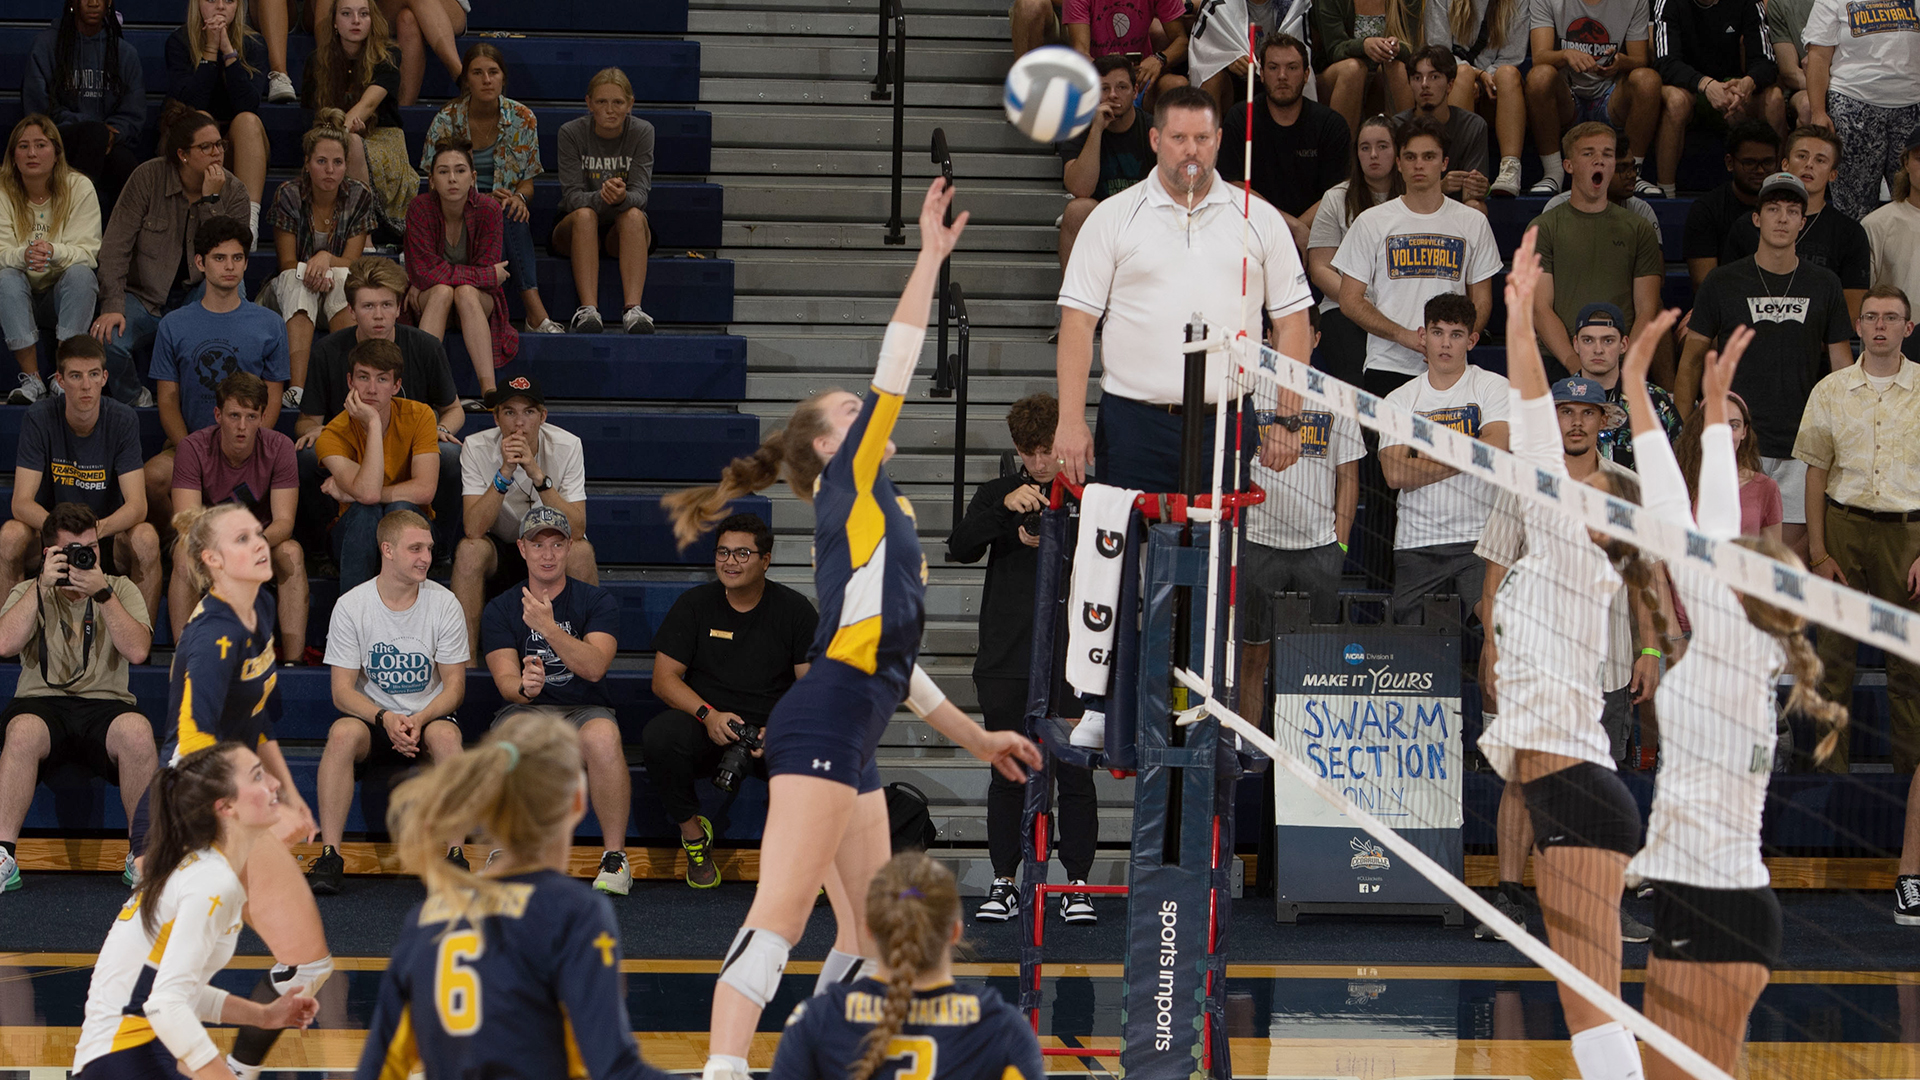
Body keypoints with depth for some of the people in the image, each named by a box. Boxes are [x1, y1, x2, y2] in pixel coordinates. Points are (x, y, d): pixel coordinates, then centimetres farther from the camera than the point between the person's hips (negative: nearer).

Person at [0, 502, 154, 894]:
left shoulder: (120, 590, 14)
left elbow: (137, 650, -4)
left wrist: (102, 594, -12)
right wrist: (42, 586, -9)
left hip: (106, 702, 0)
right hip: (42, 703, 0)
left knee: (136, 731, -35)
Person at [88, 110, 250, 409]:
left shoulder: (233, 191, -3)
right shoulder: (148, 177, -8)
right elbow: (116, 245, -10)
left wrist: (211, 200, -22)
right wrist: (112, 306, -21)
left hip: (197, 296, 1)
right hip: (144, 296, -1)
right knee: (106, 341, -32)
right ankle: (134, 399, 2)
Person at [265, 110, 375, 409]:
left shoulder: (360, 196, -5)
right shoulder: (289, 196, -9)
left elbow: (351, 263, -7)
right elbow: (288, 265, -7)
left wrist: (327, 258, -29)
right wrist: (313, 272, -29)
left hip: (335, 297, 1)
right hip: (287, 293, -1)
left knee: (342, 279, -34)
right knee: (297, 284, -36)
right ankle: (296, 389, -53)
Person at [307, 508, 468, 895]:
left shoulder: (444, 604, -4)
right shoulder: (351, 606, -5)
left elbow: (454, 686, -3)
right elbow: (342, 691, -6)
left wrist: (419, 721, -23)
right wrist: (386, 719, -26)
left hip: (430, 716, 0)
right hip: (373, 716, 0)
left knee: (446, 734, -34)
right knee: (343, 733, -33)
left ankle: (455, 854, -29)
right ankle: (329, 855, -29)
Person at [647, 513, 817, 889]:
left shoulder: (794, 610, 5)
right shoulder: (694, 604, 5)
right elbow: (664, 680, 1)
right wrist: (708, 715, -18)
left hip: (772, 732, -1)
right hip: (706, 729, 1)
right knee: (658, 738, -33)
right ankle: (693, 833, -8)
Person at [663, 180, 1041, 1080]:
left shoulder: (872, 518, 26)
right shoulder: (849, 482, 5)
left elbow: (891, 655, 31)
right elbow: (894, 369, -2)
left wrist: (976, 736, 34)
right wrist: (930, 259, 0)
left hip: (849, 742, 10)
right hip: (822, 724, -10)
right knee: (779, 919, -19)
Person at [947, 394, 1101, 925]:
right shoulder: (997, 494, 10)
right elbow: (958, 548, -4)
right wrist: (1004, 509, -19)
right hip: (1007, 661, 2)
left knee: (1074, 775, -1)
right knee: (1008, 775, 5)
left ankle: (1077, 886, 5)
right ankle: (1004, 885, 11)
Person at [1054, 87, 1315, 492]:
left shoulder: (1260, 219, 9)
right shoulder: (1112, 218, 5)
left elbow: (1292, 322, 10)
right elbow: (1077, 321, 2)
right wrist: (1071, 421, -7)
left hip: (1227, 424, 1)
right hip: (1134, 421, -1)